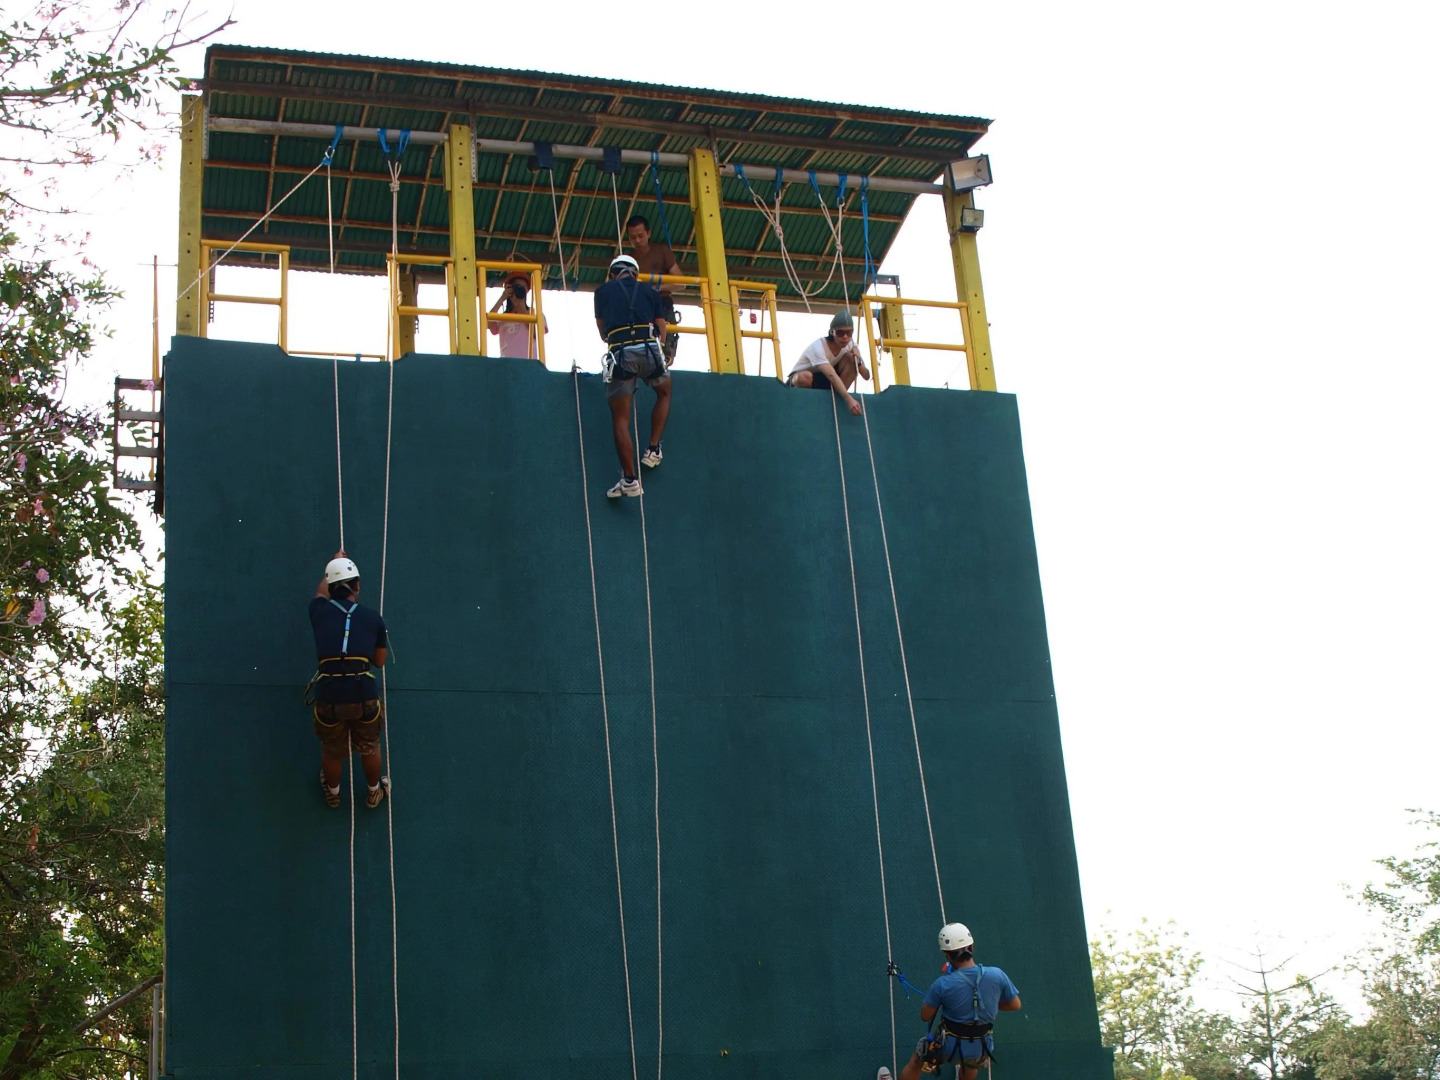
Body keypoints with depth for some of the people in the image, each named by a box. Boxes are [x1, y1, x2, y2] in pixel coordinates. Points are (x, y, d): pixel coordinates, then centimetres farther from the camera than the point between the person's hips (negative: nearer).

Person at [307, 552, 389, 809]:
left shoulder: (320, 612, 5)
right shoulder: (373, 618, 4)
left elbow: (321, 591, 32)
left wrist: (335, 563, 51)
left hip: (329, 697, 1)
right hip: (364, 695, -1)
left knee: (332, 752, 25)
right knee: (370, 748, 25)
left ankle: (332, 792, 50)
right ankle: (374, 792, 47)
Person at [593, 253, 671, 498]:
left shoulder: (603, 291, 19)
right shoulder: (650, 292, 21)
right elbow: (662, 333, 18)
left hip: (619, 353, -1)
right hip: (649, 349, 1)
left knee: (620, 418, 4)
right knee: (664, 394, 30)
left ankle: (630, 478, -3)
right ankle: (653, 450, 21)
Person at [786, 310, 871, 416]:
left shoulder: (851, 345, -11)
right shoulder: (818, 347, -30)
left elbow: (866, 377, -9)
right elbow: (831, 375, -45)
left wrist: (858, 361, -29)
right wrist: (849, 399, -56)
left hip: (824, 383, 5)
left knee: (851, 358, -18)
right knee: (805, 376, -42)